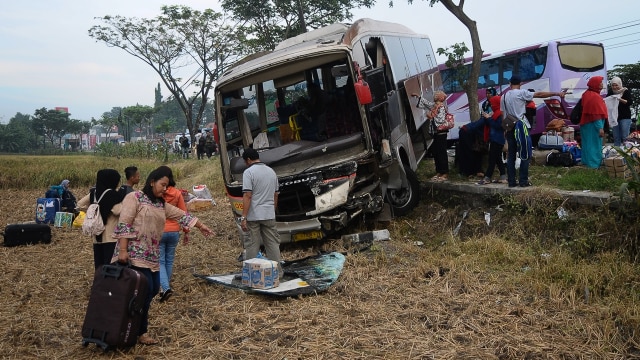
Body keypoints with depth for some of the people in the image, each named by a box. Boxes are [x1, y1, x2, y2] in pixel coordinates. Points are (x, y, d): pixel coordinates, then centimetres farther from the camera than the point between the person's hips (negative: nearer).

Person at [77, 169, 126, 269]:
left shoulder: (95, 192, 8)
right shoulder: (113, 194, -13)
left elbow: (80, 204, 13)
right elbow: (117, 211, -24)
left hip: (97, 236, 7)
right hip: (111, 236, -7)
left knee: (99, 266, 13)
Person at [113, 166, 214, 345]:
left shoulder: (161, 204, 16)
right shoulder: (134, 198, -8)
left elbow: (181, 215, 18)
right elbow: (124, 224, -14)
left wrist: (201, 226, 16)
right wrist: (122, 250, -20)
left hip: (152, 255, 9)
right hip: (135, 254, -9)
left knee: (154, 289, 7)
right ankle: (141, 332, 3)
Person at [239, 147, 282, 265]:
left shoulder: (249, 172, -9)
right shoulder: (271, 171, 12)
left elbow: (247, 196, -16)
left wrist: (243, 217, -16)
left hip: (253, 216, -5)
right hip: (269, 215, 5)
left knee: (252, 245, 2)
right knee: (273, 244, 9)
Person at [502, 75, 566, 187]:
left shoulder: (504, 96, 10)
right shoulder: (521, 93, -7)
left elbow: (503, 114, 10)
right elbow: (539, 94, -9)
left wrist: (505, 130, 15)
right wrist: (557, 93, -5)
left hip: (510, 128, 6)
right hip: (521, 127, -6)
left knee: (511, 155, 8)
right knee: (525, 155, 0)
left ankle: (511, 181, 8)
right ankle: (523, 181, -1)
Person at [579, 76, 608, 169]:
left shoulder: (587, 94, 10)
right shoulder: (595, 96, -19)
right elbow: (596, 114, -22)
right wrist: (600, 128, -21)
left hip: (586, 124, 10)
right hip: (593, 126, -10)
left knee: (588, 144, 15)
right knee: (594, 144, -3)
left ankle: (586, 161, 22)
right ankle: (594, 164, 1)